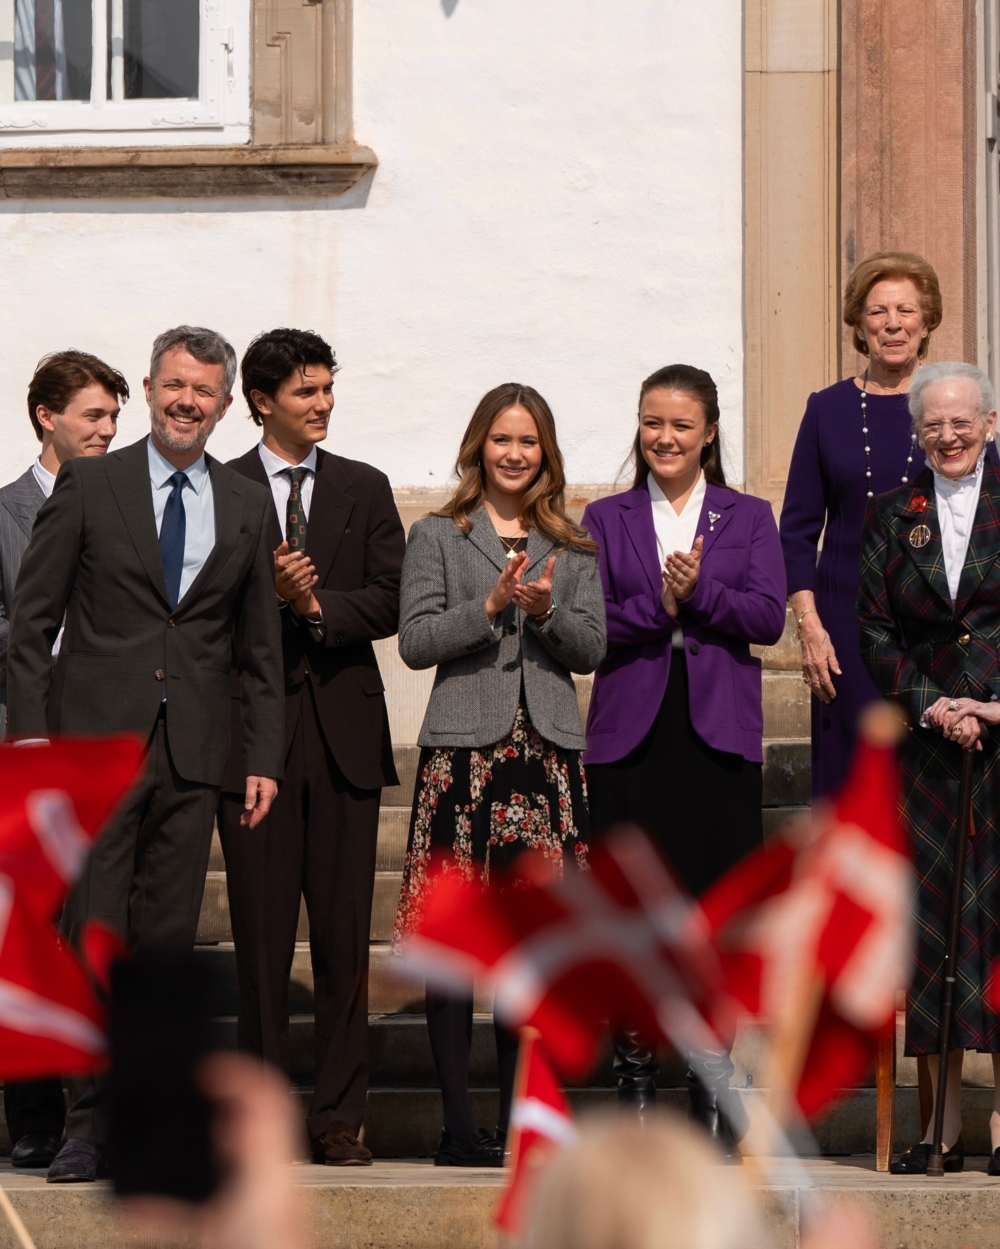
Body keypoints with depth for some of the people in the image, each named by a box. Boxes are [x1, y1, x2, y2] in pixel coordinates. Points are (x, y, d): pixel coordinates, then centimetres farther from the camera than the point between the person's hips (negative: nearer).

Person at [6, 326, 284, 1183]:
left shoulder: (248, 509, 12)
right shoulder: (88, 485, 4)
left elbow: (260, 647, 15)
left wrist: (264, 757, 8)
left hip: (193, 755, 3)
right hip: (95, 742, -2)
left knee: (167, 942, 2)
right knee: (92, 938, -5)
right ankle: (89, 1126, 0)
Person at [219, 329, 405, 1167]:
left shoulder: (365, 489, 13)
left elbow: (390, 600, 3)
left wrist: (317, 607, -10)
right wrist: (270, 598, -15)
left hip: (344, 730, 1)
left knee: (345, 934, -1)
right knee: (261, 935, -1)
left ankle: (339, 1116, 3)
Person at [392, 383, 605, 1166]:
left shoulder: (573, 548, 15)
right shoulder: (438, 537, 7)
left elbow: (592, 649, 9)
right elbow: (415, 641, -2)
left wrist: (547, 610, -9)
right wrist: (490, 606, -13)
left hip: (549, 750, 3)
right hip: (465, 747, -3)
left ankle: (516, 1120, 11)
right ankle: (459, 1125, -3)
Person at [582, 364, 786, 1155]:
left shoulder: (749, 518, 11)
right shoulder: (606, 519, 11)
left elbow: (769, 617, -2)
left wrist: (701, 592, -15)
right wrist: (658, 603, -15)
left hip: (719, 734, 0)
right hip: (631, 733, 0)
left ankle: (714, 1100, 3)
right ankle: (635, 1083, 8)